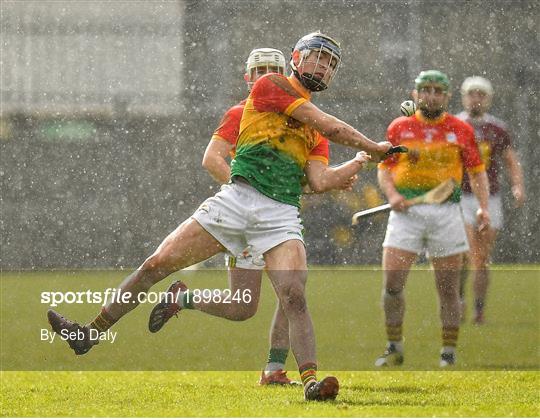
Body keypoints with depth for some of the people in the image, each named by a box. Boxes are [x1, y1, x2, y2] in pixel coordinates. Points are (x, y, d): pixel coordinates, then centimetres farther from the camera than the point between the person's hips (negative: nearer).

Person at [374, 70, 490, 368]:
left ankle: (449, 354, 9)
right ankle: (394, 348, 6)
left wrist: (483, 207, -5)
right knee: (392, 284, -8)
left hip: (445, 212, 0)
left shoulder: (461, 130, 7)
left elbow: (476, 171, 8)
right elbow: (384, 168, 11)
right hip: (406, 210, 0)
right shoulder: (399, 128, 9)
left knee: (448, 288, 0)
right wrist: (392, 194, -8)